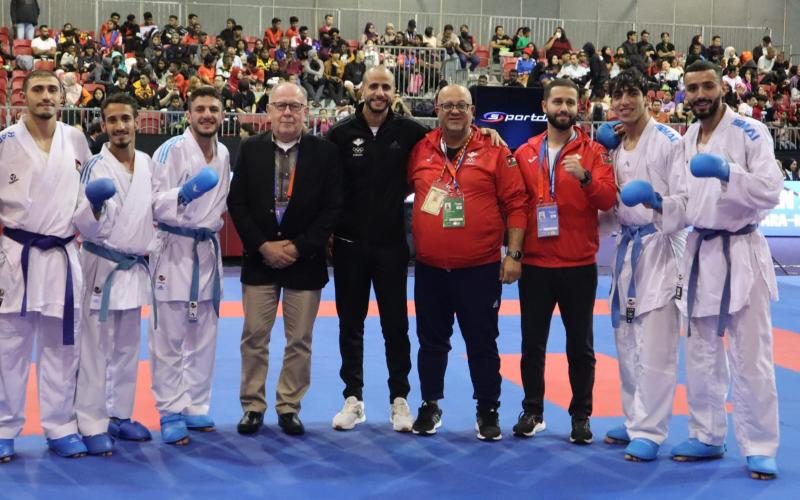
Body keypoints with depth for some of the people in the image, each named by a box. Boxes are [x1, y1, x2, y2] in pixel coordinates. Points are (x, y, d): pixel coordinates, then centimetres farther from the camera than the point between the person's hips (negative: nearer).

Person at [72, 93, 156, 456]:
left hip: (135, 268, 6)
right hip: (102, 266, -6)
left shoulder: (148, 163, 4)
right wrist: (95, 208, -35)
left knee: (127, 349, 14)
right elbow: (85, 227, -17)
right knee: (96, 351, -2)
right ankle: (92, 426, 6)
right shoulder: (95, 166, -12)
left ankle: (119, 416, 27)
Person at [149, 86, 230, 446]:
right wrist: (183, 194, -32)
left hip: (208, 249, 7)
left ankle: (195, 408, 25)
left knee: (203, 338, 13)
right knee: (169, 339, -1)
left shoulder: (223, 154, 7)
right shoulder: (171, 151, -13)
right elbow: (154, 203, -18)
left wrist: (217, 218, 8)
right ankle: (170, 413, 9)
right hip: (174, 250, -6)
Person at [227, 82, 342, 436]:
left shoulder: (325, 152, -2)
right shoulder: (250, 150, 2)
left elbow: (332, 207, -4)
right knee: (254, 337, 6)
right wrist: (263, 245, -10)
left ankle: (289, 407, 19)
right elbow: (237, 203, 1)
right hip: (259, 259, 1)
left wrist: (299, 247, -12)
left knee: (299, 340, 6)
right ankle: (253, 407, 18)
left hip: (305, 261, -1)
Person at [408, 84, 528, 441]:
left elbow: (516, 204, -4)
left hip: (480, 269, -3)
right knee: (431, 341, 13)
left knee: (482, 343, 6)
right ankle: (429, 406, 28)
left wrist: (513, 253, -8)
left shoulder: (494, 152, -3)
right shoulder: (421, 150, 4)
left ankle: (488, 411, 20)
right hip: (429, 268, 3)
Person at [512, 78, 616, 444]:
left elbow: (608, 199, -11)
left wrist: (585, 178, -25)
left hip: (579, 267, -2)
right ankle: (533, 413, 21)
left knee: (580, 346, 7)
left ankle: (581, 416, 18)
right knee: (532, 344, 8)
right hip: (534, 266, 2)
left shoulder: (593, 151, 1)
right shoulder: (525, 153, 6)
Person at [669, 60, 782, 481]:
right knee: (701, 355, 14)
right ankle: (707, 437, 27)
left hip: (740, 254, -6)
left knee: (750, 358, -1)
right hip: (700, 253, 6)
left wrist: (728, 172, -33)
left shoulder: (750, 132, -9)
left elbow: (771, 191, -19)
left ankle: (759, 448, 9)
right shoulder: (685, 140, 9)